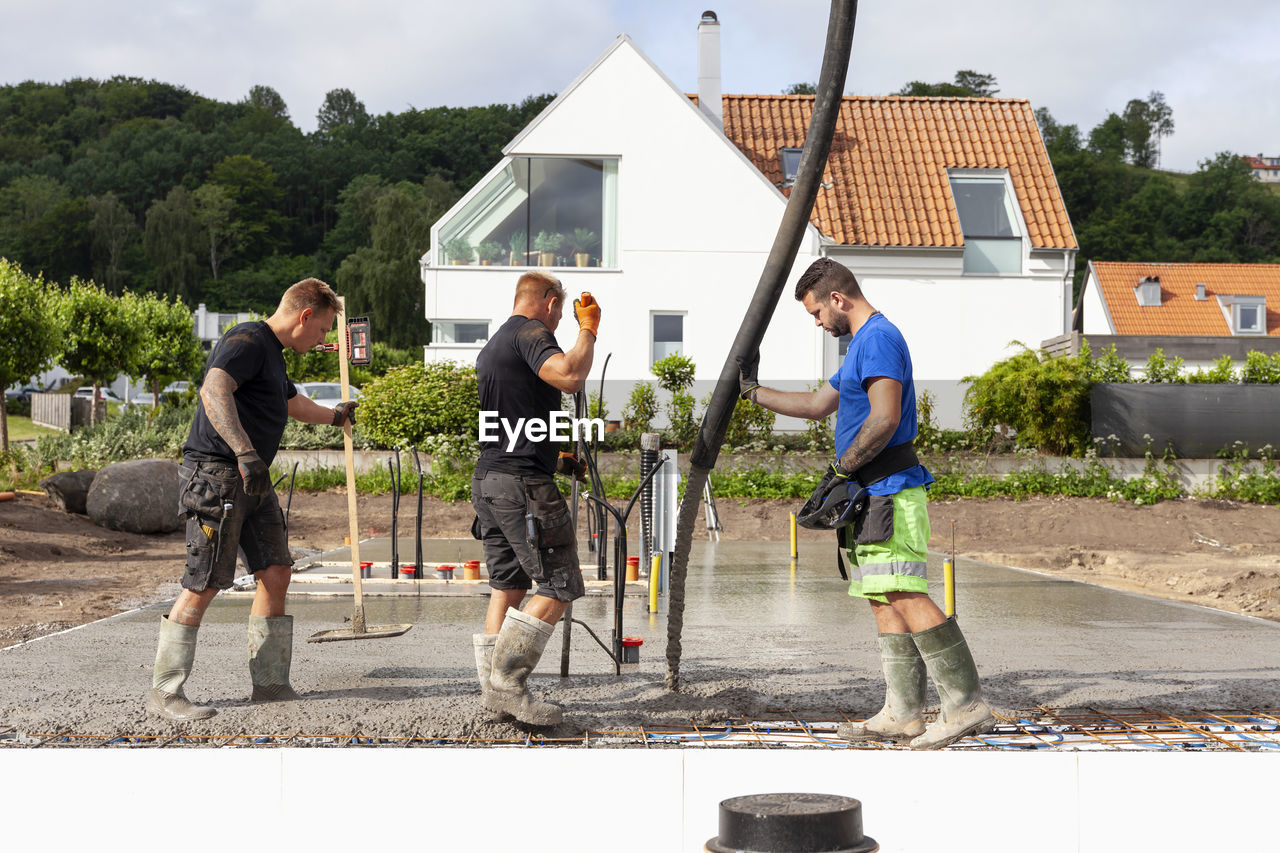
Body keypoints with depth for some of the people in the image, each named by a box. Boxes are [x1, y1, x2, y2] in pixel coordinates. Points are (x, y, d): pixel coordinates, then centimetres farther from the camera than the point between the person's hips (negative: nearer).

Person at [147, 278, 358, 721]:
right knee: (203, 585, -9)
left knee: (276, 573, 5)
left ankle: (270, 682, 13)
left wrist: (334, 416, 61)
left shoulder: (272, 354, 22)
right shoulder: (247, 342, -11)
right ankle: (164, 691, 0)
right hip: (216, 473, -10)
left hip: (253, 481, 10)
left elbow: (293, 403, 43)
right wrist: (245, 452, -39)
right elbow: (213, 390, -29)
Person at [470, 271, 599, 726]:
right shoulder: (531, 332, -8)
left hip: (487, 478, 10)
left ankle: (493, 689, 11)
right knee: (559, 586, -7)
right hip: (523, 482, -10)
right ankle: (507, 683, -10)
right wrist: (588, 329, -10)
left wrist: (558, 452, 40)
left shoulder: (490, 345, 24)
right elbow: (570, 377, -26)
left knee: (507, 586, 12)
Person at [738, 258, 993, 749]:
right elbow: (817, 405, 34)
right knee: (884, 600, 8)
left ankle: (966, 705, -17)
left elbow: (885, 418, -21)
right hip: (870, 497, 11)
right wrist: (752, 391, 37)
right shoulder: (862, 344, 24)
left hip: (887, 492, -11)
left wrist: (841, 471, -14)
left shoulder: (878, 338, -10)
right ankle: (902, 714, 9)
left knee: (904, 595, -16)